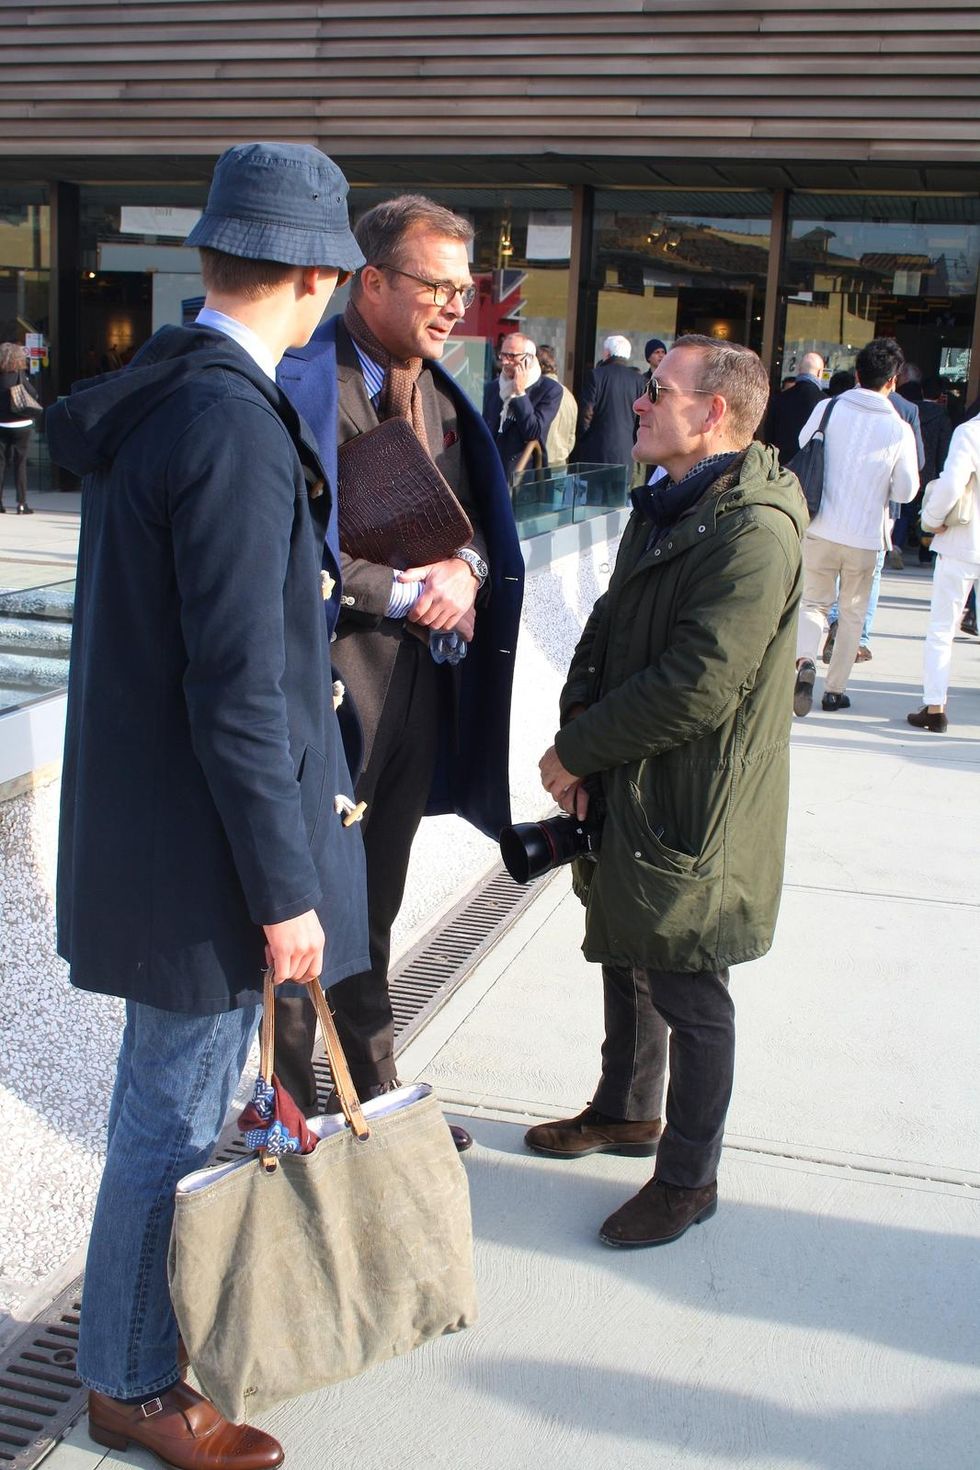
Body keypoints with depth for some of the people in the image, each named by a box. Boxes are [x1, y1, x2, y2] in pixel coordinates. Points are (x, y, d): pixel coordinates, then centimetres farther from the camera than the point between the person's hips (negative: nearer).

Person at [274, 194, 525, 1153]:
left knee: (376, 902, 19)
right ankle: (293, 1106, 21)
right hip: (329, 681, -7)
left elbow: (476, 517, 18)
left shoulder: (440, 395, 12)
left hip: (417, 680, 7)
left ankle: (373, 1084, 35)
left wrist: (465, 569, -4)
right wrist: (402, 592, -15)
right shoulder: (308, 383, -13)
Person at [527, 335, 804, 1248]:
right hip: (625, 793, 9)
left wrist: (576, 751, -16)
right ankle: (626, 1111, 45)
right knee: (627, 959, 23)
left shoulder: (754, 532, -22)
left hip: (695, 807, -9)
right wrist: (578, 728, -5)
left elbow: (695, 689, -27)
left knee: (688, 994, 6)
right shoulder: (662, 509, 9)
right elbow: (607, 626, 12)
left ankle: (688, 1177, 24)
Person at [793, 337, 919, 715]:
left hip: (820, 530, 1)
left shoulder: (828, 408, -4)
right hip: (866, 536, 0)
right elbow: (906, 491, -2)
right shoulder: (899, 429, -6)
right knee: (852, 613, 15)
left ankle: (805, 660, -17)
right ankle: (835, 689, 19)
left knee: (814, 602, 11)